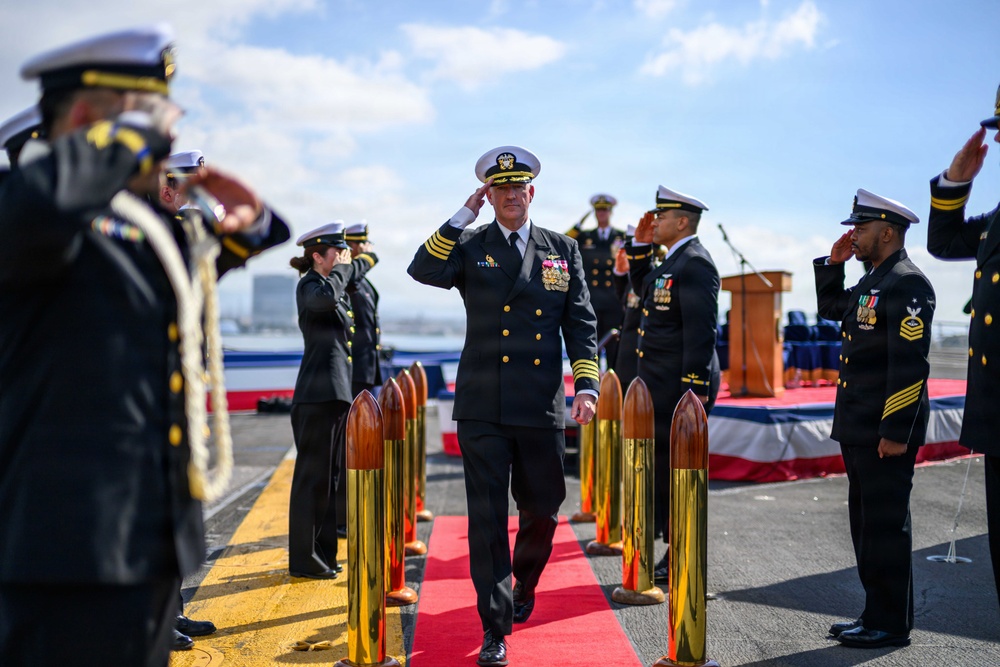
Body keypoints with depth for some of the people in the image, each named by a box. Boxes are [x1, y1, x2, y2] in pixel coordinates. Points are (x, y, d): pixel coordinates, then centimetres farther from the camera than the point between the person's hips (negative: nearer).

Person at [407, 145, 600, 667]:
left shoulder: (563, 250, 9)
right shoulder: (469, 247, 6)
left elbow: (582, 325, 8)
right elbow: (423, 271, -14)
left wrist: (586, 386, -3)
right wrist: (463, 216, -12)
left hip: (542, 409, 2)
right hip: (483, 409, -2)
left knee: (541, 511, 13)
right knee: (487, 518, -2)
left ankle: (524, 584, 42)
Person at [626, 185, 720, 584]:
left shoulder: (695, 264, -16)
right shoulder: (674, 259, 14)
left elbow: (701, 332, -21)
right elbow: (643, 291, 28)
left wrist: (694, 391, -23)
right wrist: (640, 246, 15)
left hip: (681, 387, -10)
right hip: (662, 386, 10)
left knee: (675, 470, -3)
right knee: (661, 468, 14)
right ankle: (676, 554, 24)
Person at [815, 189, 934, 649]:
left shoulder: (907, 284, -15)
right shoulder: (872, 282, 14)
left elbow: (911, 364, -21)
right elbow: (829, 308, 32)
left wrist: (896, 433, -23)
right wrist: (833, 263, 16)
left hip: (886, 431, -10)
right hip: (859, 429, 10)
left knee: (885, 525, -2)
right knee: (866, 521, 15)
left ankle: (891, 624, 8)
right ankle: (876, 613, 25)